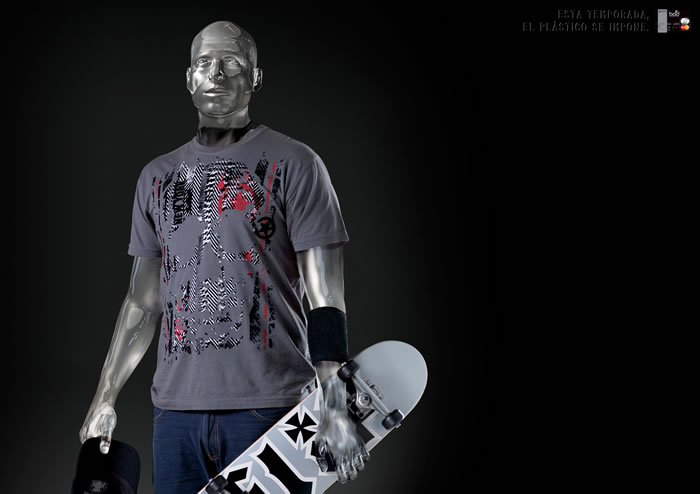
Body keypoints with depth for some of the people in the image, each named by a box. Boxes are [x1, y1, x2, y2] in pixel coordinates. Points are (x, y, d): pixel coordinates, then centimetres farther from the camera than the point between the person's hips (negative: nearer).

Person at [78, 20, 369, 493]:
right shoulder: (157, 176, 15)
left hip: (270, 405, -4)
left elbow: (325, 298, -5)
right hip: (177, 407, 4)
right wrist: (103, 401, 14)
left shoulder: (293, 164, 1)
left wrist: (335, 404, -15)